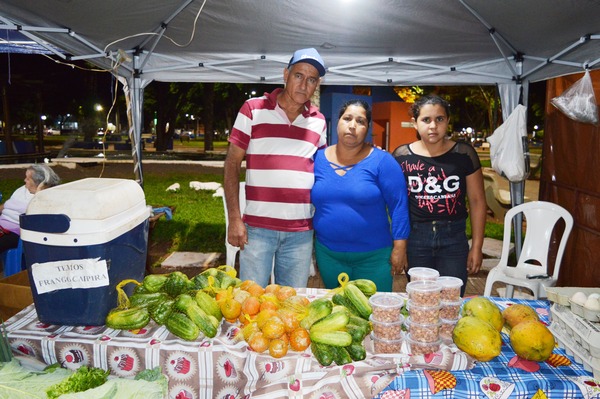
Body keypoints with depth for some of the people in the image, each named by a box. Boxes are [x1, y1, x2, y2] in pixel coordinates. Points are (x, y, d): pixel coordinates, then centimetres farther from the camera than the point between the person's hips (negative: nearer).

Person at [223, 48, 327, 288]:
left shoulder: (319, 122, 9)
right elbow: (232, 164, -2)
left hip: (301, 231, 3)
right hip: (257, 227, -3)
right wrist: (234, 218, -9)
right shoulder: (253, 109, -1)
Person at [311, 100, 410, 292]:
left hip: (374, 256, -3)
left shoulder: (381, 161, -8)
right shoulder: (318, 158, 1)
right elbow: (308, 202, 9)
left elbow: (398, 204, -8)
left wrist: (399, 247, -11)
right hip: (328, 254, 3)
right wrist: (314, 251, 9)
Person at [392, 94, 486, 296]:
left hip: (454, 237, 0)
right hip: (415, 238, 1)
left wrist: (477, 246, 2)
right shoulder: (401, 156, -2)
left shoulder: (464, 154, -3)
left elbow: (477, 200, 2)